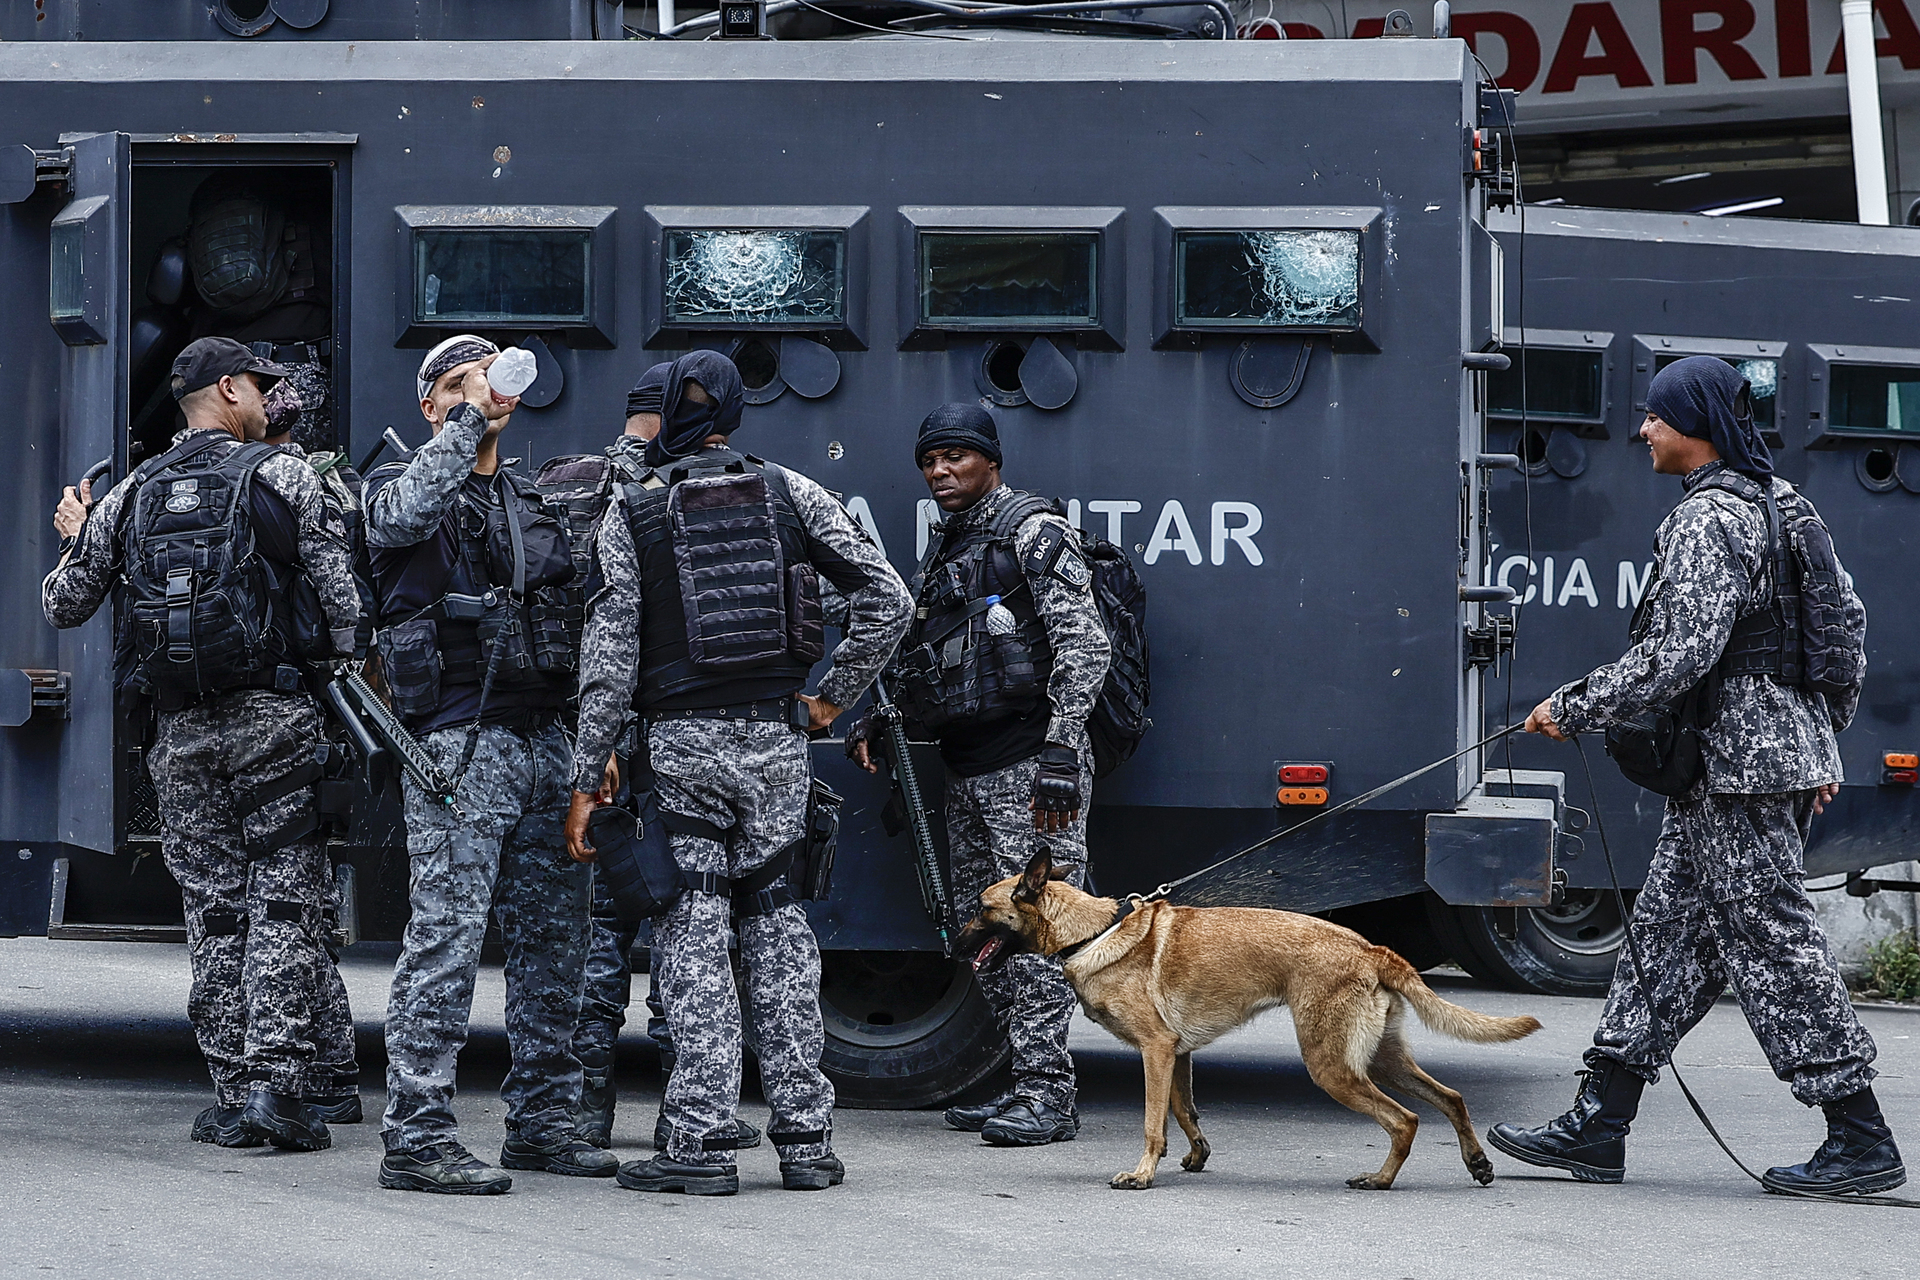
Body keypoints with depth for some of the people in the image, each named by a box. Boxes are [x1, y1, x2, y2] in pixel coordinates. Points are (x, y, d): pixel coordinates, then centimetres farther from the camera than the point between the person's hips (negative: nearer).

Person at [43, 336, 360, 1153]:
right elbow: (342, 597, -5)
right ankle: (275, 1083, -10)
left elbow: (63, 607, 18)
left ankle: (233, 1096, 7)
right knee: (283, 899, -1)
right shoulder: (283, 476, 0)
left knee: (213, 908, 8)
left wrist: (75, 540, 37)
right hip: (273, 716, -3)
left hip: (181, 730, 4)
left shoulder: (132, 497, 10)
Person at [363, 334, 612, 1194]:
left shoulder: (533, 504, 21)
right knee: (446, 934, -12)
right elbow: (407, 512, -25)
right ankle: (416, 1136, -12)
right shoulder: (401, 487, 2)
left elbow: (579, 612, 25)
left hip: (544, 736, 7)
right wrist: (467, 419, -17)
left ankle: (542, 1121, 17)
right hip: (460, 742, -7)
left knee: (554, 936, 8)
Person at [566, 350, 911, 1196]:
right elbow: (886, 596, 1)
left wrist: (586, 779, -1)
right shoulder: (790, 493, 5)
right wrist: (835, 697, 11)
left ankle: (704, 1141, -5)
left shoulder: (631, 512, 0)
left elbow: (610, 648, -4)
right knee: (778, 928, 9)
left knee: (693, 937, 0)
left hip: (682, 744, -2)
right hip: (777, 742, 2)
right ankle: (804, 1135, 7)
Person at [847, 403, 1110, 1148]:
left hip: (1028, 762, -9)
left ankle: (1046, 1093, -11)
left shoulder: (1033, 533, -6)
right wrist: (876, 723, 13)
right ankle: (1027, 1085, 13)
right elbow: (917, 656, 29)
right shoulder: (943, 549, 20)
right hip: (967, 769, 9)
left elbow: (1083, 646, -14)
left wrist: (1060, 753, -21)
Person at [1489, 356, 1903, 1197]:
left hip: (1736, 764, -10)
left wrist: (1575, 708, -15)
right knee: (1668, 932, 11)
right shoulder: (1781, 502, 14)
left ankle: (1861, 1142, -3)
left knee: (1773, 945, -6)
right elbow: (1849, 621, 19)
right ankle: (1597, 1127, 13)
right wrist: (1823, 733, 25)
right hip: (1786, 752, 10)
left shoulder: (1705, 521, -16)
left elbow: (1681, 655, -24)